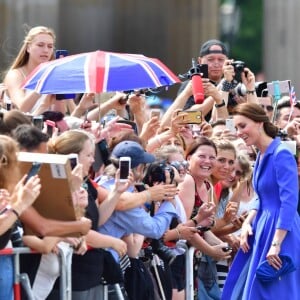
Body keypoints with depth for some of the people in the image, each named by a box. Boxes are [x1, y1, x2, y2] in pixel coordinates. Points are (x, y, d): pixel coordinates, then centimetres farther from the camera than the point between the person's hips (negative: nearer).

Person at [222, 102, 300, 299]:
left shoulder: (281, 154, -15)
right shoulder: (261, 157, 12)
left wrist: (276, 244, -25)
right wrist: (247, 223, 4)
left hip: (280, 233, -9)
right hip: (263, 230, 9)